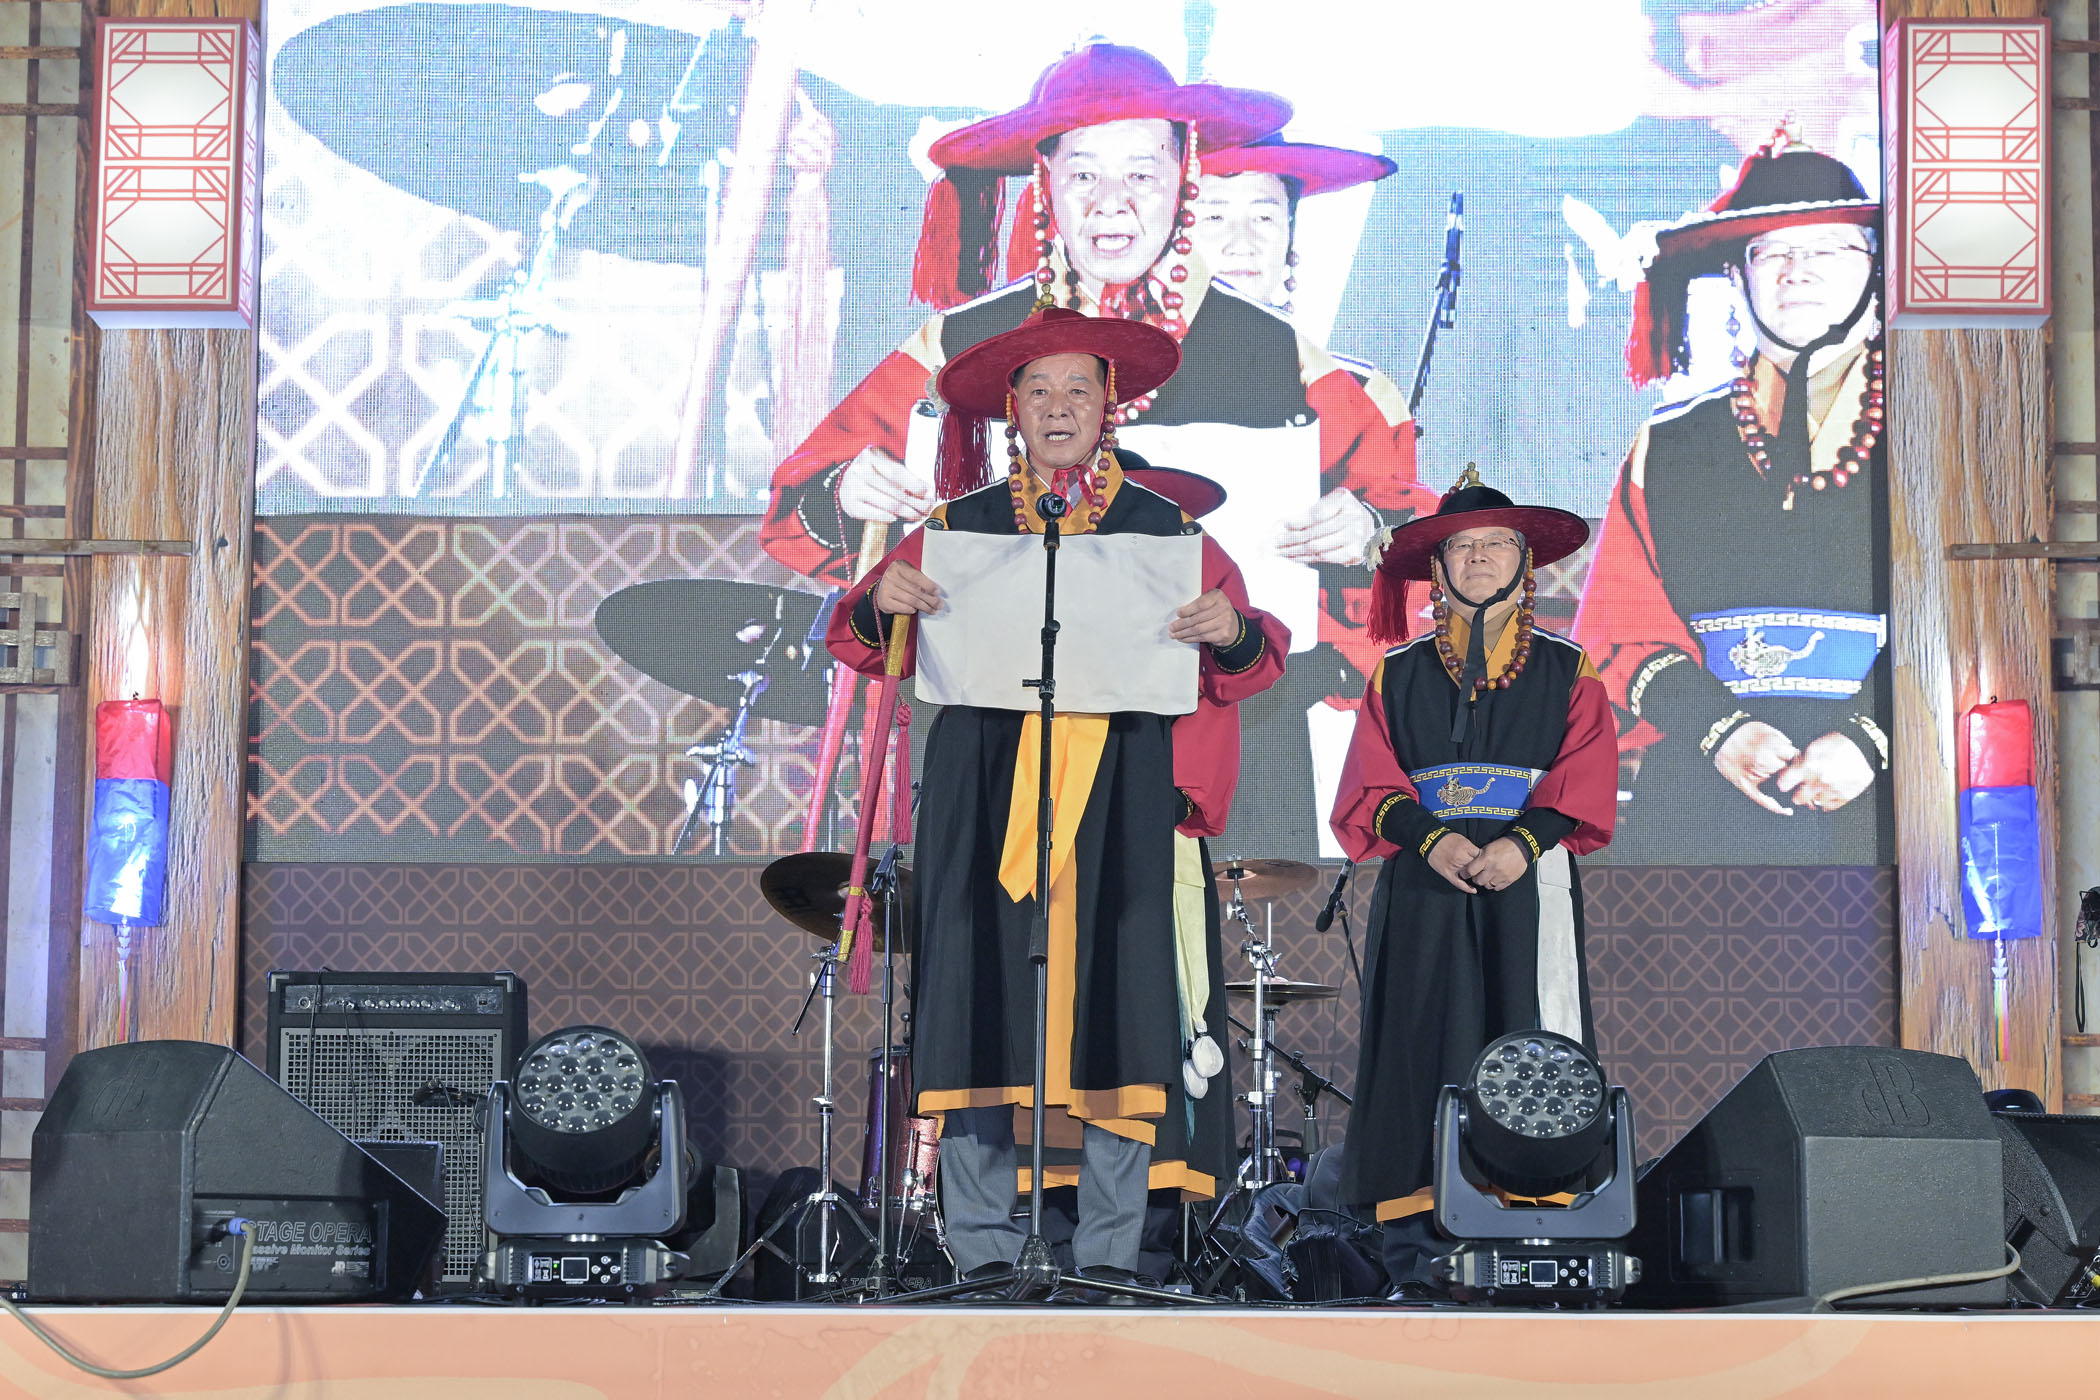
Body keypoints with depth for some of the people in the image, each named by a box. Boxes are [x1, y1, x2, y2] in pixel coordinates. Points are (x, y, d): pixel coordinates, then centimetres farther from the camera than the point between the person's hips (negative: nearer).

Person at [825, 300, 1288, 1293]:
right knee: (982, 988, -4)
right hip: (984, 784, 0)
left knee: (1111, 986, -4)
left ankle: (1109, 1253, 4)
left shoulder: (1163, 529, 10)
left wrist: (1231, 632, -17)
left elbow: (1253, 654, 5)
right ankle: (982, 1246, 4)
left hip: (1117, 793, 0)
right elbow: (866, 643, 8)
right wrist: (882, 602, -13)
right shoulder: (959, 526, 11)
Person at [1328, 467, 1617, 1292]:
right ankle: (1414, 1241, -5)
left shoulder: (1567, 672, 12)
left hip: (1530, 883, -1)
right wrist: (1434, 839, -15)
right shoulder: (1397, 676, 14)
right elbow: (1373, 783, 4)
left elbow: (1583, 778, 0)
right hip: (1424, 885, 1)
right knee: (1420, 1045, -6)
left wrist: (1522, 844, -17)